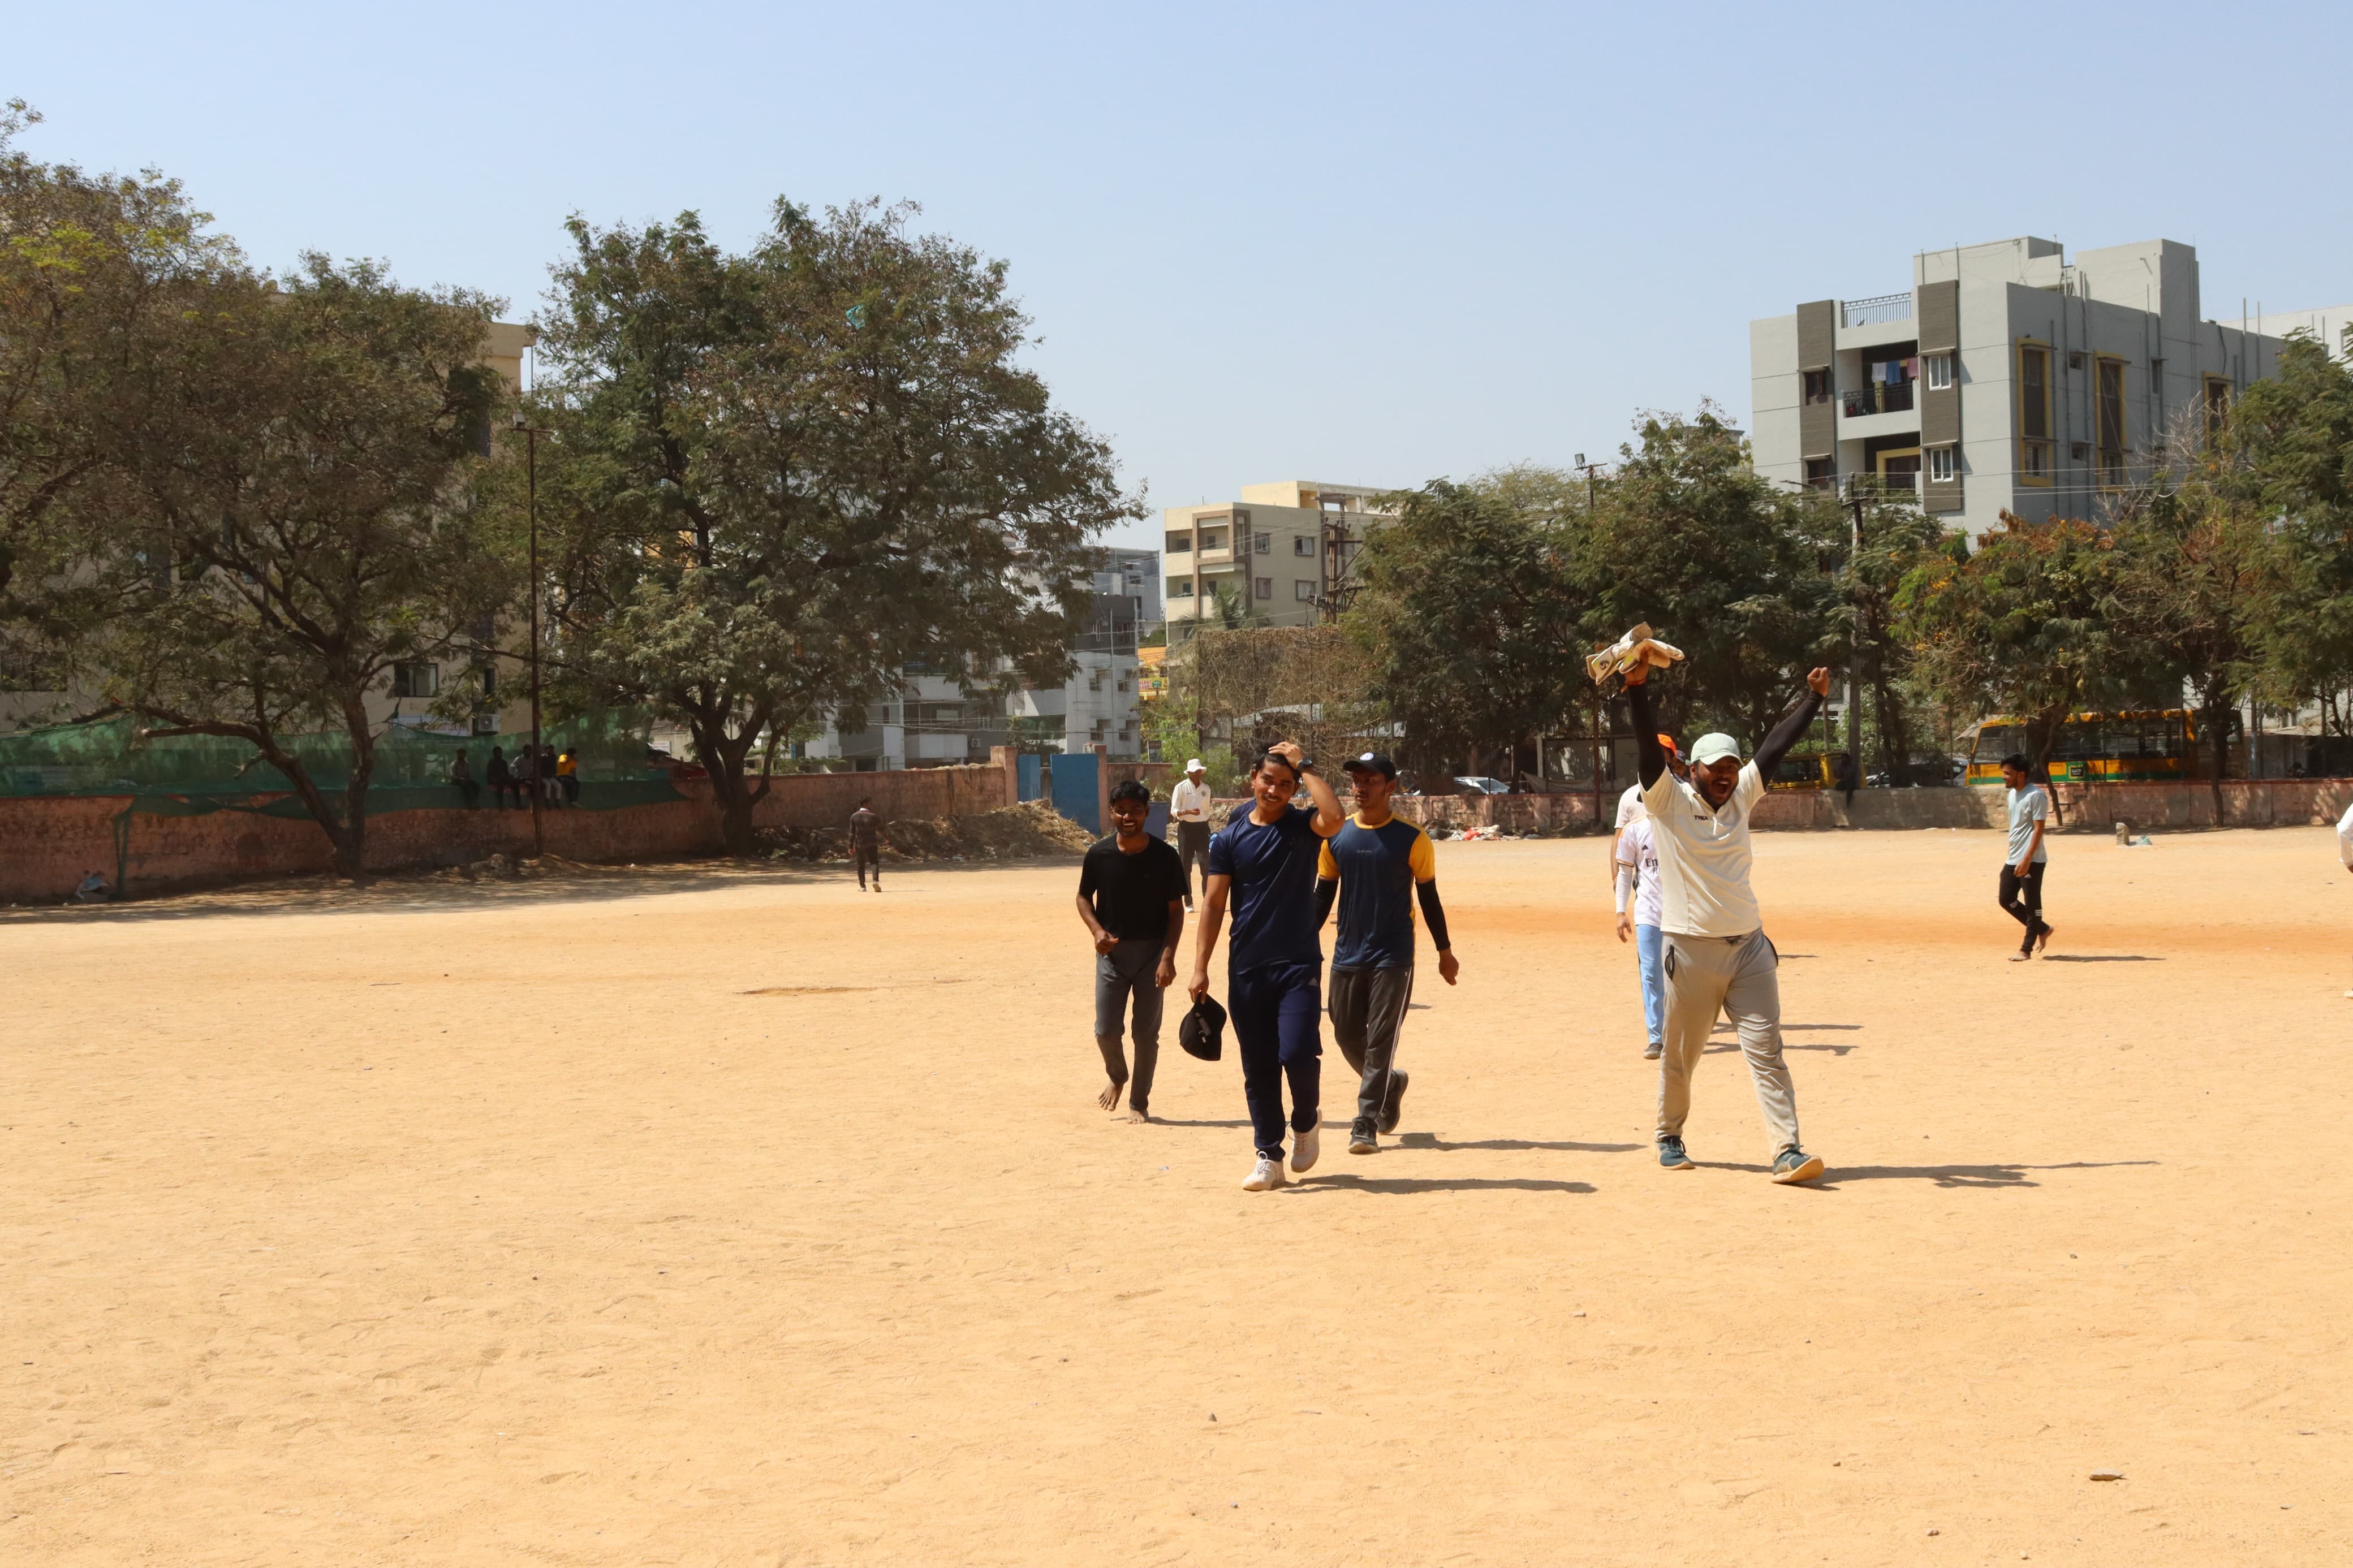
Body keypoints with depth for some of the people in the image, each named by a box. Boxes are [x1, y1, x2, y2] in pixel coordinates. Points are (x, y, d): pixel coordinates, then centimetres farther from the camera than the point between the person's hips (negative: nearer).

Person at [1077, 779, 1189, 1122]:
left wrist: (1168, 956, -14)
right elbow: (1084, 898, 8)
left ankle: (1139, 1101, 19)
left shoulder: (1164, 856, -9)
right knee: (1105, 1030, 1)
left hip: (1151, 952, -1)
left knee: (1146, 1032, 4)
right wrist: (1097, 930, -10)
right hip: (1111, 952, 1)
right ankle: (1117, 1077, 32)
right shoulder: (1099, 854, -5)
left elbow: (1176, 910, -5)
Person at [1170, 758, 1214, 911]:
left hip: (1202, 828, 3)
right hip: (1186, 828, -3)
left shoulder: (1206, 788, 10)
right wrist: (1188, 812, -25)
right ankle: (1188, 902, 7)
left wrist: (1207, 828, 13)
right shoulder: (1181, 788, -4)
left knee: (1206, 864, -6)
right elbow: (1174, 811, -8)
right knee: (1186, 866, 0)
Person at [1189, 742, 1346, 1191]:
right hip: (1246, 969, 3)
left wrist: (1304, 766, -16)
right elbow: (1213, 904, 4)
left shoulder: (1303, 827, -1)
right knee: (1258, 1067, 6)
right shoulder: (1230, 837, 5)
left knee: (1297, 1053, -14)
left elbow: (1334, 818, -26)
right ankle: (1269, 1157, 16)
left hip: (1299, 966, -2)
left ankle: (1306, 1121, 16)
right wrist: (1200, 968, -2)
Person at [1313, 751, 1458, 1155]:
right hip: (1347, 954, 4)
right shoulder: (1335, 837, 3)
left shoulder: (1411, 840, -6)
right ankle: (1390, 1084, 37)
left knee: (1380, 1041, -7)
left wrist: (1445, 951, 5)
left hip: (1394, 956, -4)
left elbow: (1429, 898, 2)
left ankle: (1366, 1124, -5)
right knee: (1347, 1035, 10)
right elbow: (1323, 895, 10)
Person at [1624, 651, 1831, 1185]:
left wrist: (1813, 699, 5)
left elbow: (1775, 747, 9)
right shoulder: (1668, 800, -4)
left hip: (1749, 946, 4)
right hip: (1690, 953, -4)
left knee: (1766, 1051, -3)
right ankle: (1669, 1138, 30)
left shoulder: (1740, 797, 9)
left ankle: (1787, 1151, -6)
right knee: (1679, 1056, 9)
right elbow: (1650, 747, -17)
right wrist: (1638, 690, -29)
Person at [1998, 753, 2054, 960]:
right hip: (2013, 860, 9)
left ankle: (2026, 949, 4)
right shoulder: (2012, 794, 12)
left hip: (2032, 861, -9)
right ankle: (2042, 929, 26)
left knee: (2032, 904, -1)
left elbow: (2038, 829, -18)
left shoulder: (2036, 795, -14)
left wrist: (2027, 859, -24)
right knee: (2007, 900, 11)